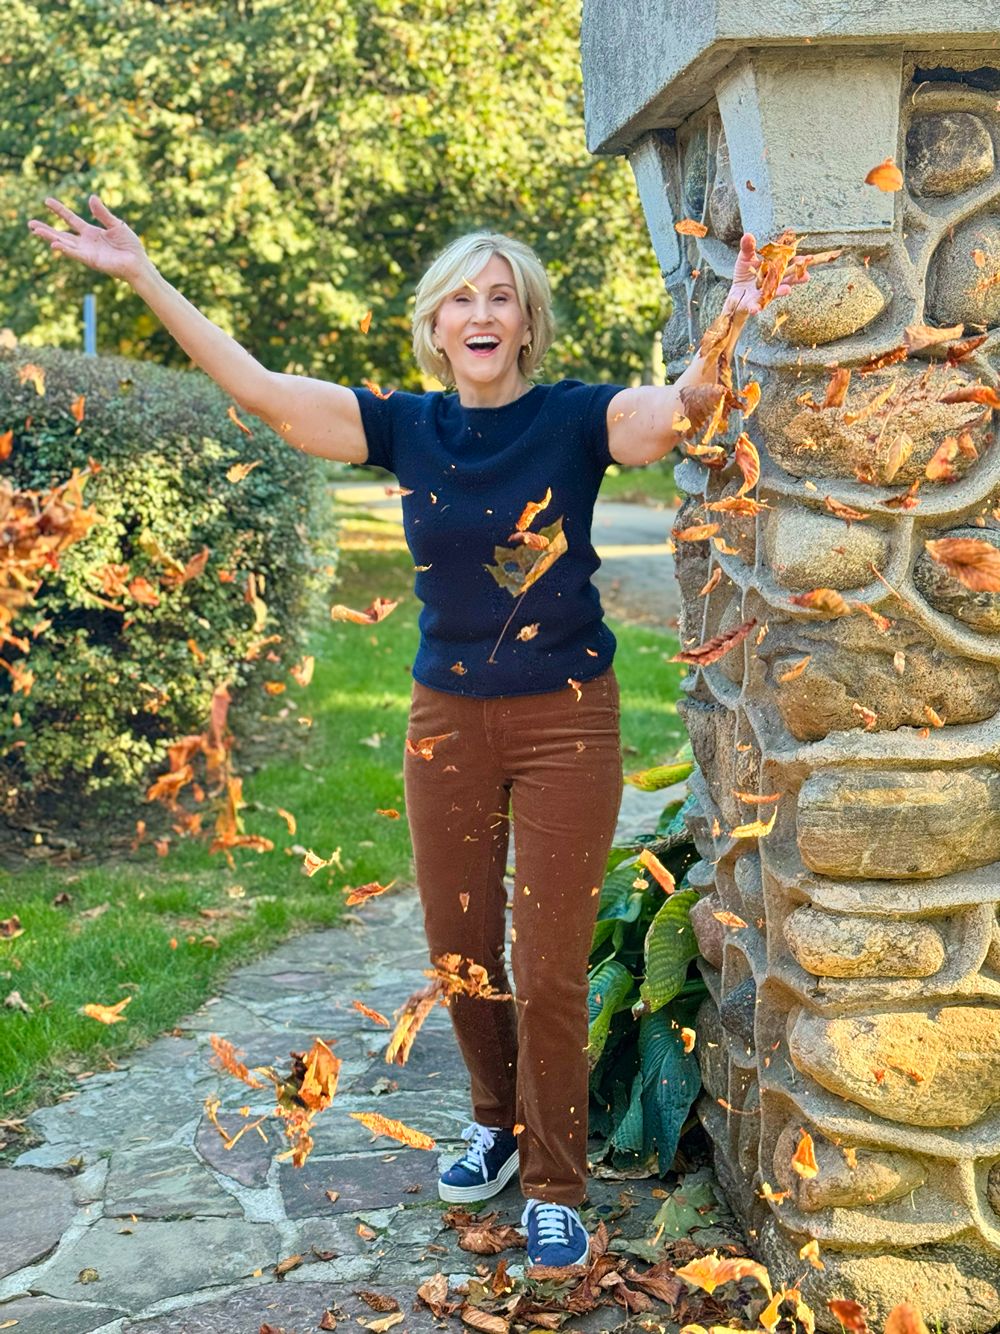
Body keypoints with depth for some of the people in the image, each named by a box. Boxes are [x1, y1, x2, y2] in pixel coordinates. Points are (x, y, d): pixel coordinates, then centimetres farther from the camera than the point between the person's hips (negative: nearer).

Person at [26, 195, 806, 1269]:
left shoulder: (577, 418, -8)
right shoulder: (408, 426, 0)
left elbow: (678, 409, -28)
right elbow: (256, 387, -4)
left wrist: (729, 329, -47)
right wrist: (141, 275, -8)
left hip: (565, 718, -3)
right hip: (447, 720, 4)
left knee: (549, 967, 2)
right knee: (459, 949, 14)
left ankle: (553, 1186, 20)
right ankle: (498, 1122, 40)